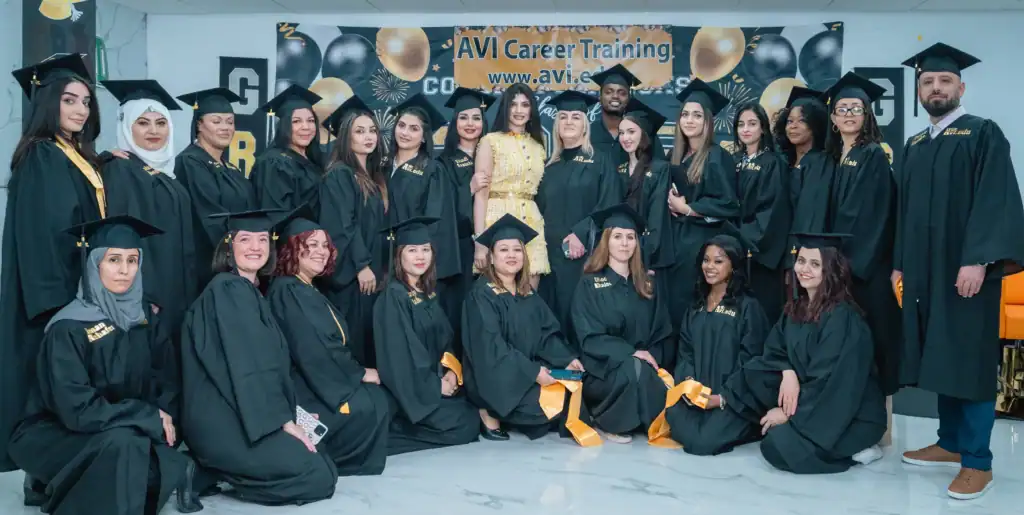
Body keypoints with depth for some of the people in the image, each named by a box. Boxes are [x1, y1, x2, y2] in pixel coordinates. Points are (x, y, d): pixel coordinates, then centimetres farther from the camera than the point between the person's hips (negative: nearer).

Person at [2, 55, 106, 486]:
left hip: (80, 288, 9)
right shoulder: (41, 157, -11)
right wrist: (57, 299, -24)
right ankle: (45, 479, 5)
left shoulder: (80, 159, 15)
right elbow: (40, 233, -18)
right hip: (57, 293, -9)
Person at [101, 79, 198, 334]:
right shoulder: (117, 171, -8)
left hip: (175, 298, 8)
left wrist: (188, 297, 12)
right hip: (142, 298, -8)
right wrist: (138, 297, -25)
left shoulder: (166, 175, 16)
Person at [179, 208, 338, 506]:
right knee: (320, 477, -13)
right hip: (223, 424, -10)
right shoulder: (227, 289, -12)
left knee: (322, 464, 9)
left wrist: (289, 413, 7)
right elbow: (246, 367, -19)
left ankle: (216, 474, 7)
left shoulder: (251, 293, 18)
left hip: (241, 418, 10)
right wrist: (284, 421, -16)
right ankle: (213, 475, -5)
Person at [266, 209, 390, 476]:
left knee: (382, 397, -1)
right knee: (372, 404, -19)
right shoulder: (286, 290, -14)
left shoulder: (311, 292, 17)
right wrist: (360, 373, -12)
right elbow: (310, 352, -21)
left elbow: (335, 346, 15)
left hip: (322, 381, 10)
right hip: (303, 388, -10)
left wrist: (356, 372, -3)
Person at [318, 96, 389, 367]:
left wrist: (383, 268, 13)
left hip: (375, 272, 8)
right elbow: (342, 225, -17)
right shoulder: (338, 175, -9)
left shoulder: (375, 176, 15)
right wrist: (361, 265, -20)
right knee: (353, 340, -4)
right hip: (351, 274, -8)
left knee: (371, 338, 10)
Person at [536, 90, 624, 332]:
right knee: (553, 315, 4)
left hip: (584, 253, -4)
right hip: (550, 253, 4)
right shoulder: (548, 167, 16)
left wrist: (581, 234, -18)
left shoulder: (601, 163, 2)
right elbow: (539, 210, 17)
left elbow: (609, 207, -8)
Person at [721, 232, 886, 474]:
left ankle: (852, 448, -6)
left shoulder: (843, 317, -23)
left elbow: (830, 381, -25)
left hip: (854, 413, -7)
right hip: (812, 400, 7)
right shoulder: (797, 307, 3)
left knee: (778, 446, -22)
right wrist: (788, 373, -19)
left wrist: (789, 413, -18)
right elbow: (775, 351, 4)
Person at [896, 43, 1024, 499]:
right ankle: (951, 443, 22)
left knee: (970, 360, -3)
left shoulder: (983, 134, -5)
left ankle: (977, 461, 4)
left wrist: (977, 260, -23)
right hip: (925, 270, 6)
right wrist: (900, 263, 13)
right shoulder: (914, 146, 15)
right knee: (941, 359, 11)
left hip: (967, 268, -6)